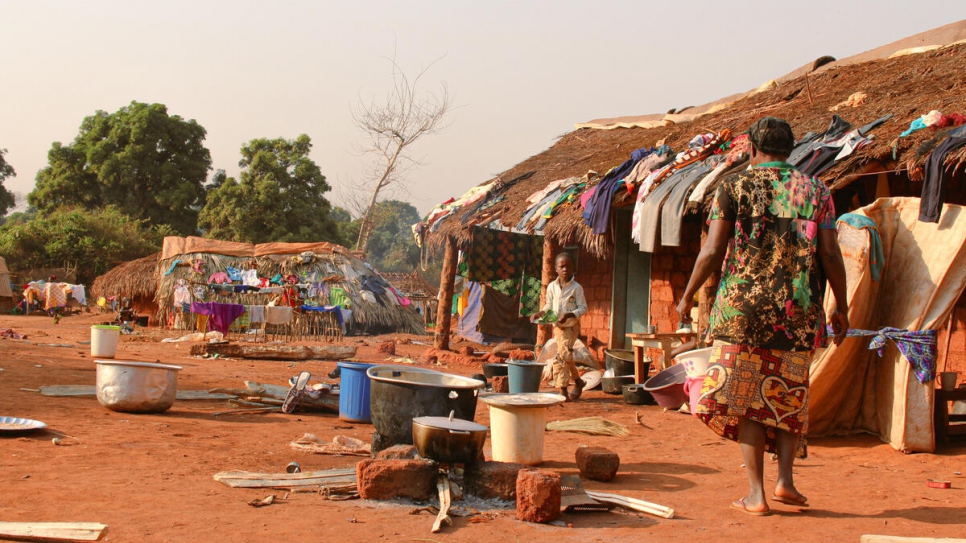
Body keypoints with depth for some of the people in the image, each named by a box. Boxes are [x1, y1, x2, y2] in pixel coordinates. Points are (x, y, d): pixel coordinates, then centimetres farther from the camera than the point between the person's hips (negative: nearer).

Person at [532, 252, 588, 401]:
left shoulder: (576, 287, -10)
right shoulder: (552, 287, 2)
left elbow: (583, 307, -10)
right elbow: (549, 305, 14)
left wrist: (570, 314, -25)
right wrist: (540, 313, -4)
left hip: (571, 325, -5)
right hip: (557, 326, 5)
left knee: (562, 355, -14)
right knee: (567, 356, 11)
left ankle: (563, 390, -6)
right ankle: (578, 381, 29)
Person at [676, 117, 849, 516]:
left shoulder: (735, 187, 2)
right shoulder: (815, 191, 7)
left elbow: (712, 251, -3)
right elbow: (831, 255, 3)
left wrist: (687, 297, 9)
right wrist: (841, 307, 13)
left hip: (743, 307, -2)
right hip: (799, 310, 2)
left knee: (747, 399, 5)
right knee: (790, 397, 17)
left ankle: (756, 494, 4)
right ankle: (785, 479, 5)